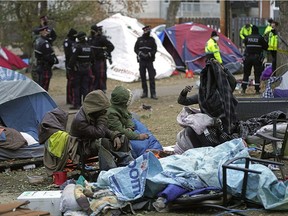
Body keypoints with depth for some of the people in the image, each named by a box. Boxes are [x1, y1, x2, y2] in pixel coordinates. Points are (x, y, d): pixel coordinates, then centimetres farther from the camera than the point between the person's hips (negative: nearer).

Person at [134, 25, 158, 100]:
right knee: (143, 77, 6)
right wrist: (140, 54, -10)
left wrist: (149, 54, -13)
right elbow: (135, 49, 7)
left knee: (152, 77, -8)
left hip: (149, 61, -2)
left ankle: (153, 94, -7)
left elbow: (155, 49, 3)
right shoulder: (139, 40, 6)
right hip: (141, 61, 2)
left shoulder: (151, 40, 4)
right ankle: (145, 92, 16)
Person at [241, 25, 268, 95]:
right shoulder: (260, 38, -6)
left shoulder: (247, 38, 1)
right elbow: (265, 47, -1)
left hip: (248, 57, 2)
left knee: (246, 74, 9)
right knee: (257, 74, 5)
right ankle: (257, 90, 4)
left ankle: (243, 89, 4)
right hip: (257, 58, -2)